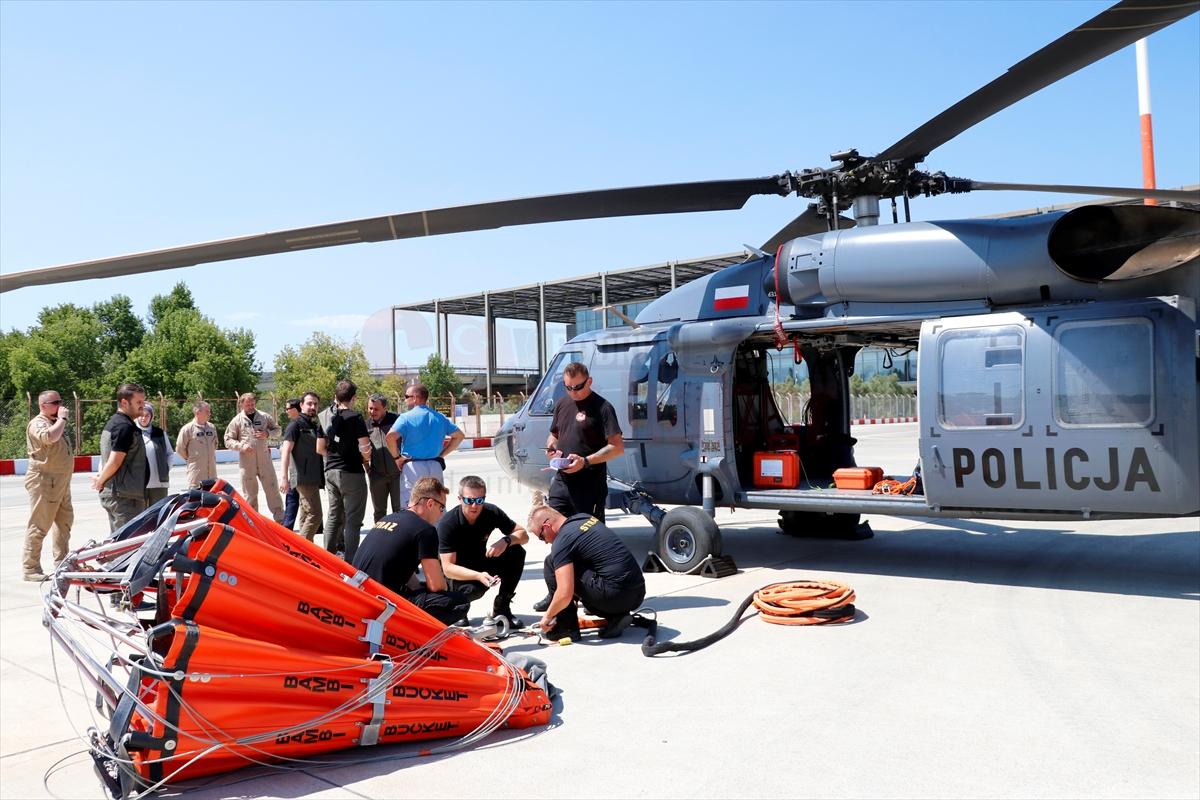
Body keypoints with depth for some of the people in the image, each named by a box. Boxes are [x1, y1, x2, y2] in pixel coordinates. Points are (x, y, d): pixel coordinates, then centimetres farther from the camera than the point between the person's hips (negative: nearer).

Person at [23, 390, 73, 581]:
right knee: (39, 525, -6)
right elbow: (50, 437, -36)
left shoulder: (56, 423, 17)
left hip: (61, 481, 10)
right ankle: (30, 568, -1)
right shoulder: (38, 423, -13)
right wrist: (63, 418, -25)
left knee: (64, 521, 16)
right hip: (44, 481, -10)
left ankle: (62, 563, 26)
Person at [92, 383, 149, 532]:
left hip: (111, 494, 10)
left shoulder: (112, 422, 16)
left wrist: (100, 479, 12)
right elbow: (115, 462, -21)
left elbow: (107, 458, 22)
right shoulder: (125, 426, -16)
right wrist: (100, 481, -6)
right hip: (125, 497, -10)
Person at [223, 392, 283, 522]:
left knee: (272, 489, 3)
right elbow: (228, 440, 4)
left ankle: (280, 520, 9)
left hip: (264, 459, 1)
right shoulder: (237, 420, 3)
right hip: (246, 461, -1)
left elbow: (277, 429, 16)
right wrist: (241, 446, -13)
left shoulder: (264, 417, 7)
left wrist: (267, 433, -4)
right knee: (249, 493, 5)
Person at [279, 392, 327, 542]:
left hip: (313, 478, 8)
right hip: (303, 477, -8)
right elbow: (286, 450, -13)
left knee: (306, 515, 12)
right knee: (314, 514, -15)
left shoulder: (316, 426, 18)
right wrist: (284, 477, -20)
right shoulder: (296, 424, -5)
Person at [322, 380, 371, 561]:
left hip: (331, 471, 7)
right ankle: (351, 562, 1)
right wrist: (365, 460, 3)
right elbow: (365, 447, -17)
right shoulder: (355, 417, -13)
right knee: (353, 520, -1)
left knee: (334, 516, 17)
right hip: (352, 472, -7)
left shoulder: (327, 418, 6)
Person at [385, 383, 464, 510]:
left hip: (413, 467, -5)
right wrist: (442, 454, 13)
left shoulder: (406, 417, -6)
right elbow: (459, 435, 13)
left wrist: (397, 457, -6)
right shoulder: (439, 417, 10)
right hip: (435, 467, 5)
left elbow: (390, 437, -21)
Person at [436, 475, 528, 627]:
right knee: (473, 589, -37)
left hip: (479, 564, 5)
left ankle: (501, 607, -4)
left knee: (517, 553, -18)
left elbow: (523, 535, -6)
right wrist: (478, 576, -45)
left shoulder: (492, 512, -14)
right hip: (455, 572, -5)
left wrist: (506, 540, -29)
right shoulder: (447, 523, -26)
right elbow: (448, 567, -30)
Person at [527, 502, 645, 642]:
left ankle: (566, 629, 7)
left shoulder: (562, 541, -9)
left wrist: (547, 616, 4)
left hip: (616, 596, -8)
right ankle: (617, 616, 12)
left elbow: (565, 594, -16)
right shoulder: (585, 517, 15)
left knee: (551, 564, 2)